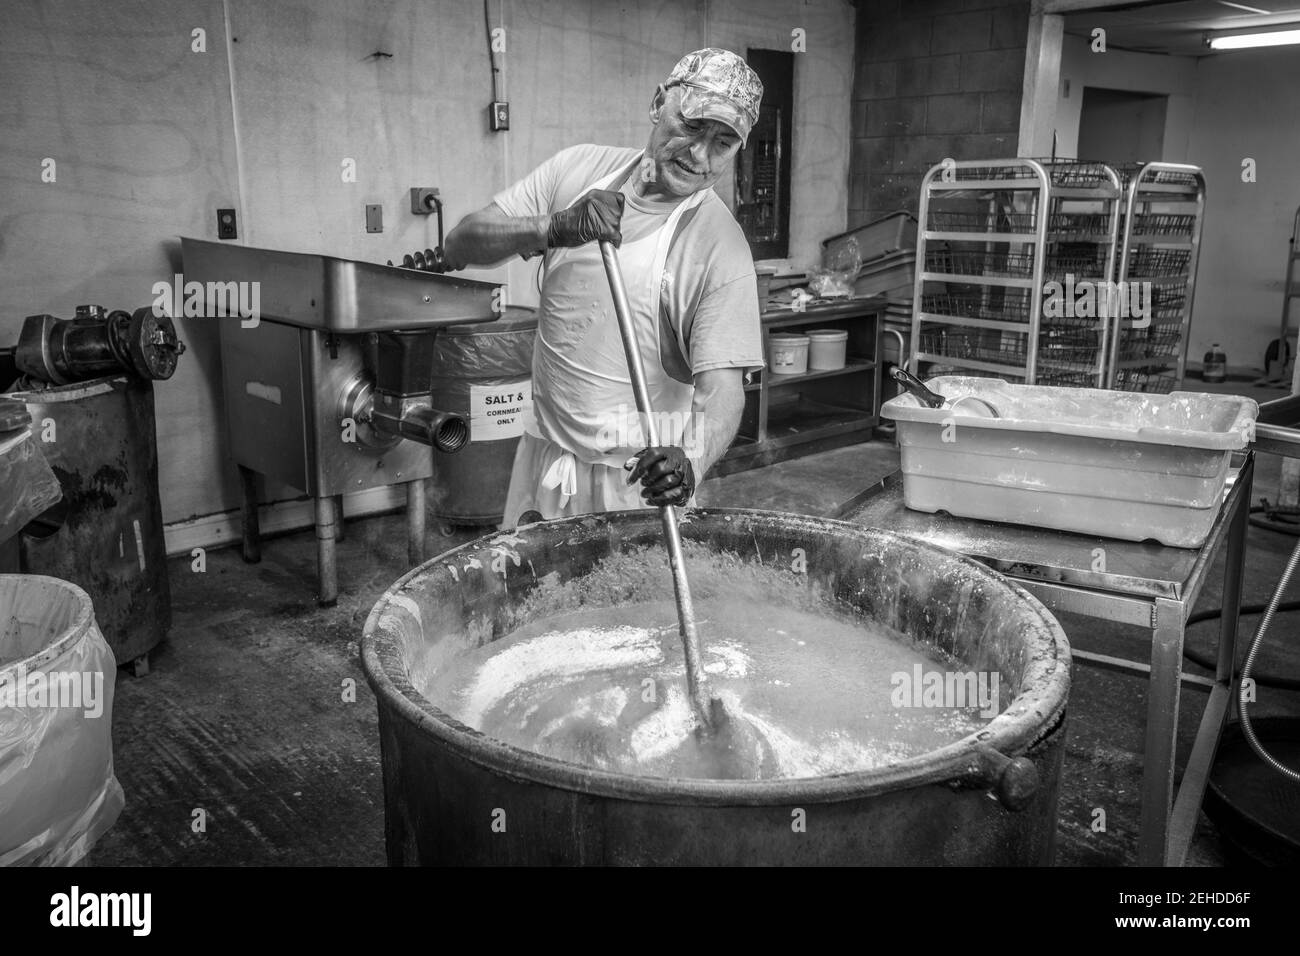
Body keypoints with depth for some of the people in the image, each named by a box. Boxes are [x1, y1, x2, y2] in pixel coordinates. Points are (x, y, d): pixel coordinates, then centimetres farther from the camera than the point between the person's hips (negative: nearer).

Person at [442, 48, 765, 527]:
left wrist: (691, 462, -41)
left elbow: (721, 388, -20)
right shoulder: (579, 168, -1)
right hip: (544, 454, 4)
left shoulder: (722, 248, -14)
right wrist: (554, 230, -24)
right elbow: (460, 246, -5)